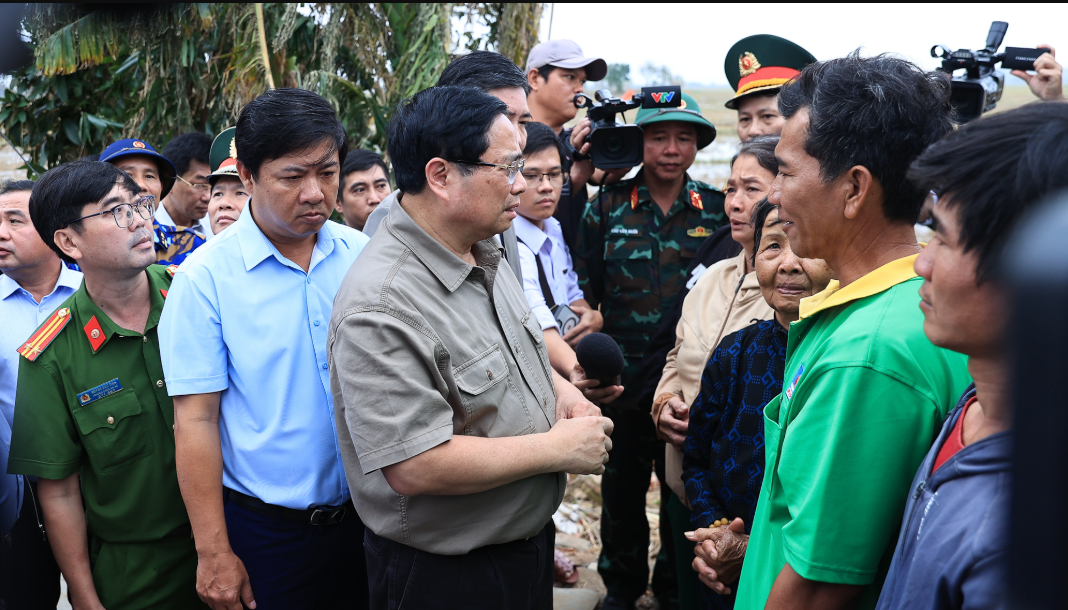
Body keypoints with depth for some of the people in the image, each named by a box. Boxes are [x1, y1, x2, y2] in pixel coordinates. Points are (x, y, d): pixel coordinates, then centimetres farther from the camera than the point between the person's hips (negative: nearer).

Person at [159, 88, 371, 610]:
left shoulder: (362, 255, -1)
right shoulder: (205, 276, -12)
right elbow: (195, 419, -12)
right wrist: (213, 553, -11)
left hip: (366, 513, 4)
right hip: (265, 527, -3)